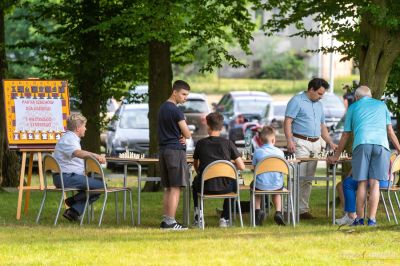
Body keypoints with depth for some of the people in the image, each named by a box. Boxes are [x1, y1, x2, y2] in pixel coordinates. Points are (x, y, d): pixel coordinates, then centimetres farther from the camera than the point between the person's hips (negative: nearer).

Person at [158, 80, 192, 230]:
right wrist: (185, 137, 9)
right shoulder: (175, 111, -13)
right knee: (175, 188, -8)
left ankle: (165, 220, 11)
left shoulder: (162, 108, 15)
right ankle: (170, 222, -11)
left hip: (163, 150, 9)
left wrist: (181, 137, 3)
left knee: (168, 188, 12)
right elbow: (187, 134, -13)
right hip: (176, 150, -9)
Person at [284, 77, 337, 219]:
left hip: (316, 143, 8)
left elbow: (322, 126, 25)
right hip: (301, 143, -7)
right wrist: (290, 141, -22)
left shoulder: (318, 104, 19)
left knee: (309, 178, 7)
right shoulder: (297, 101, -4)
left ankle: (303, 209, 10)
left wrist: (330, 143, 14)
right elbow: (287, 122, -11)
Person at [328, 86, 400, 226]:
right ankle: (372, 219, -6)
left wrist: (336, 156, 32)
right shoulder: (381, 105, 26)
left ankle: (359, 218, 0)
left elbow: (346, 135, 23)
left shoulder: (353, 107, 22)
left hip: (362, 143, -1)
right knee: (374, 183, -1)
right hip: (381, 143, 1)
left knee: (362, 183, 2)